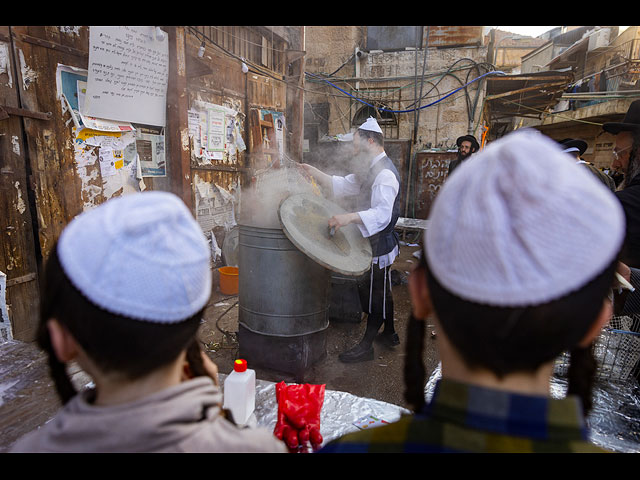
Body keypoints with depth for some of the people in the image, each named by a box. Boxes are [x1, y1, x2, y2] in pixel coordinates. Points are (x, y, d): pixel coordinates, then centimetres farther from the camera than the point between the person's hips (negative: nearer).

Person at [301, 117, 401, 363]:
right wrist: (314, 173, 7)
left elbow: (382, 213, -32)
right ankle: (389, 334, 39)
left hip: (379, 244, -10)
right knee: (380, 289, 21)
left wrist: (350, 217, -44)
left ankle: (366, 345, 16)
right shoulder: (370, 170, 13)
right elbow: (342, 185, 15)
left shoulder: (385, 174, -21)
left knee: (374, 292, 2)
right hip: (373, 242, 10)